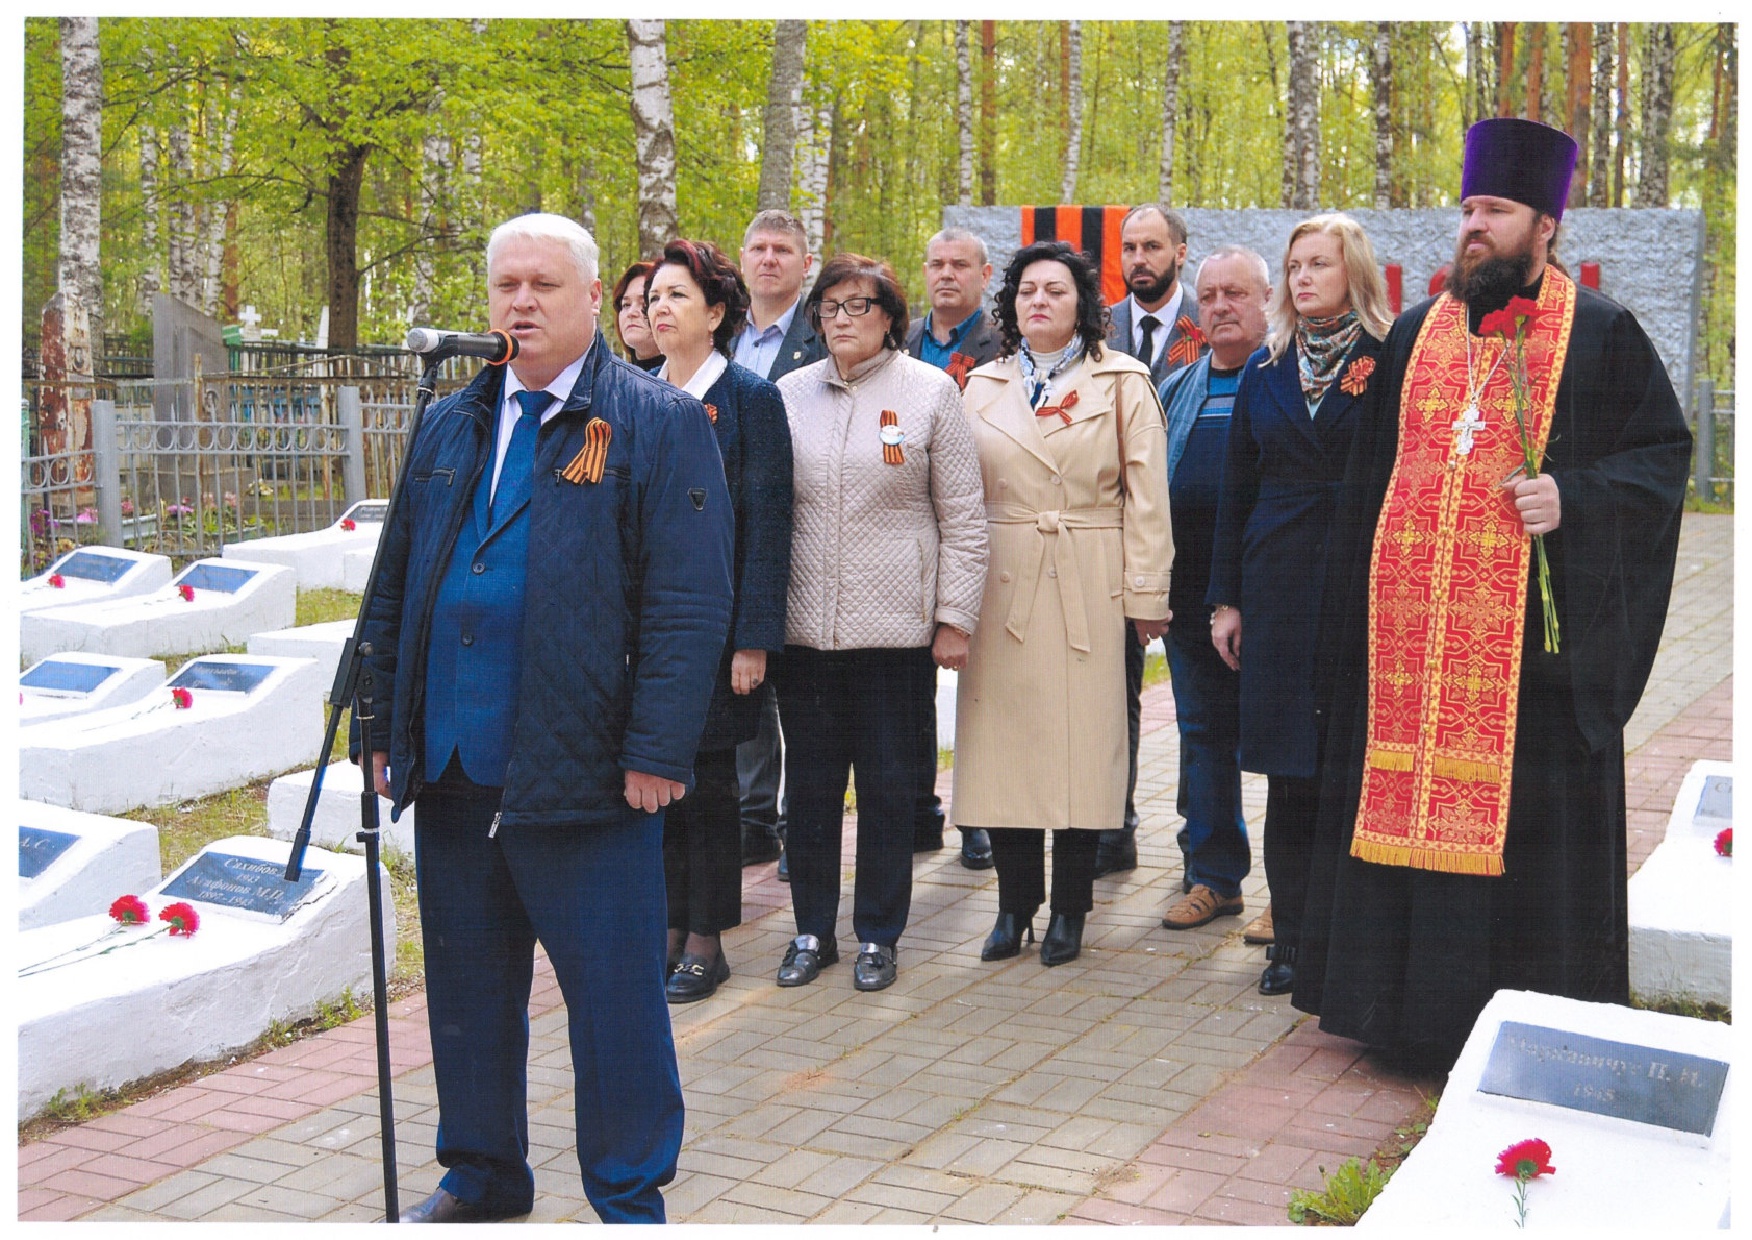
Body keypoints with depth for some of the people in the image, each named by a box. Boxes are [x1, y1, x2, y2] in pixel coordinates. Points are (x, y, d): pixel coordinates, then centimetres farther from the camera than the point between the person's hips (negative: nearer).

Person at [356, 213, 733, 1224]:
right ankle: (482, 1175, 33)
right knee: (467, 984, 16)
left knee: (614, 988, 2)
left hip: (582, 767, -6)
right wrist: (387, 726, 12)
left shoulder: (659, 423, -4)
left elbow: (690, 602, -10)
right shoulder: (450, 428, 14)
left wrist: (657, 750, -15)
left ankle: (629, 1194, 19)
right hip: (454, 767, 6)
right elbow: (396, 588, 18)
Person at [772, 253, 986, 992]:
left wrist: (954, 618, -4)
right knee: (809, 785, 9)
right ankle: (812, 930, 23)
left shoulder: (930, 392, 1)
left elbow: (962, 517, 1)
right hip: (804, 625, 2)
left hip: (895, 626, -2)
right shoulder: (791, 395, 7)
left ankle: (878, 935, 19)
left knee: (890, 786, 5)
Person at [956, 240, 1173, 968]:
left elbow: (1146, 496, 1)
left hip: (1089, 588, -2)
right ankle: (1014, 903, 14)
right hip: (1001, 586, 2)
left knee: (1081, 742, -1)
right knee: (1002, 739, 1)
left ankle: (1069, 909, 11)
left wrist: (1146, 593, -5)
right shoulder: (983, 387, 13)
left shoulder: (1122, 384, 6)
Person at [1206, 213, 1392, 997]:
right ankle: (1291, 939, 13)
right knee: (1288, 771, 5)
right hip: (1280, 586, 4)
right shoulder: (1265, 370, 13)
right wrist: (1225, 598, 9)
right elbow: (1236, 490, 13)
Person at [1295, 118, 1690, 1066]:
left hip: (1531, 632, -4)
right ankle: (1406, 1001, 19)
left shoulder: (1599, 335, 2)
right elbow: (1370, 478, 17)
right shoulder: (1417, 334, 15)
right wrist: (1357, 612, 12)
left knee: (1523, 810, -1)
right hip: (1411, 628, 4)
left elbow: (1665, 451, 1)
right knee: (1405, 803, 7)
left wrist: (1574, 497, -17)